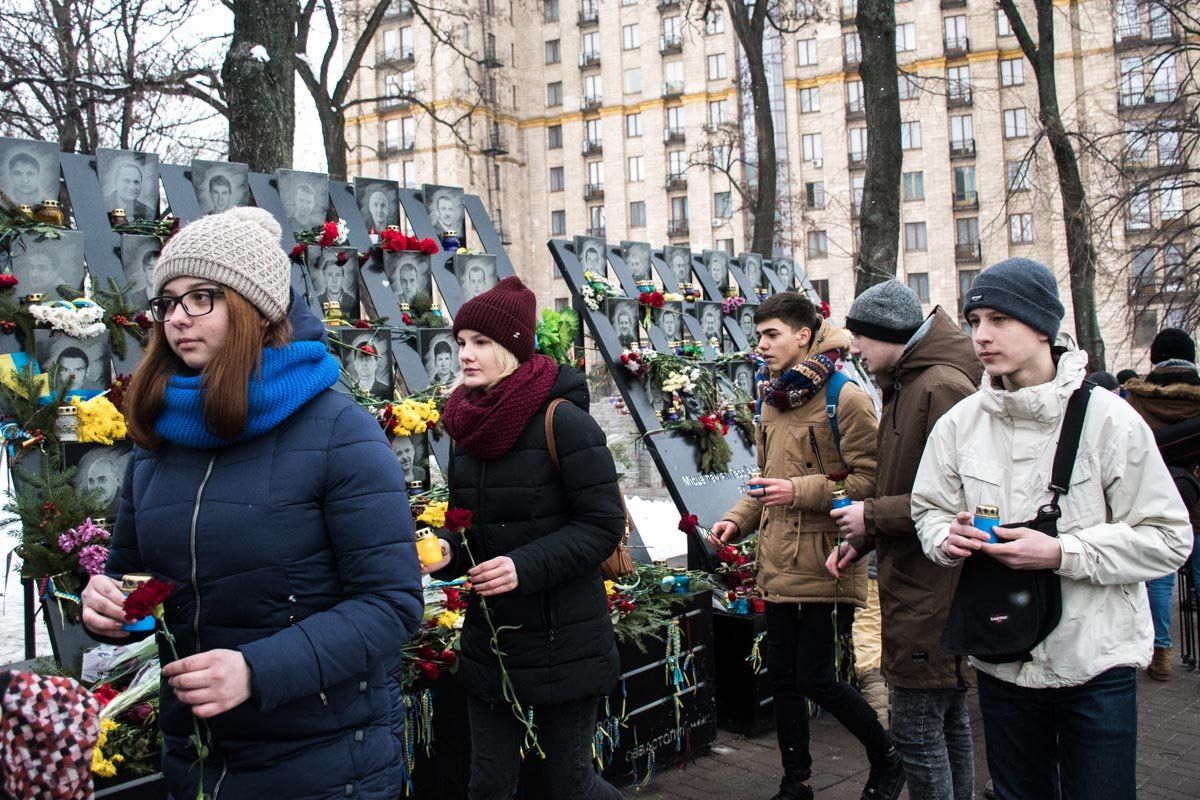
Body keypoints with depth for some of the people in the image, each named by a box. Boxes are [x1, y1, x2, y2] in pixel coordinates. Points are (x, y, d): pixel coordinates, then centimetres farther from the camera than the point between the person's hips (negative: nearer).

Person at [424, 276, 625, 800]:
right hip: (488, 641, 6)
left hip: (562, 643, -6)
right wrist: (448, 554, -7)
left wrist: (526, 566, -25)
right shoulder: (467, 427, 5)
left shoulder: (563, 421, -15)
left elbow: (604, 524, -15)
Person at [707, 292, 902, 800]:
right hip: (779, 564, 7)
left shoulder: (845, 399, -12)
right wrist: (737, 519, 7)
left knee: (815, 678, -3)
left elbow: (871, 478, -17)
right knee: (782, 675, 12)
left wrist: (800, 491, -22)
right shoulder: (770, 402, 12)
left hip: (825, 563, -7)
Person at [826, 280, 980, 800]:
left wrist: (872, 518, -17)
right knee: (948, 720, 19)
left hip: (931, 587, -10)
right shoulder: (904, 386, 15)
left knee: (916, 731, -3)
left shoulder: (944, 387, -17)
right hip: (915, 582, 10)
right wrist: (861, 539, 9)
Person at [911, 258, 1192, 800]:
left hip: (1095, 663, -3)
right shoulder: (960, 423, -1)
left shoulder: (1106, 417, -11)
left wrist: (1062, 553, -21)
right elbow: (928, 510, 10)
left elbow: (1169, 538, -10)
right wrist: (947, 538, -13)